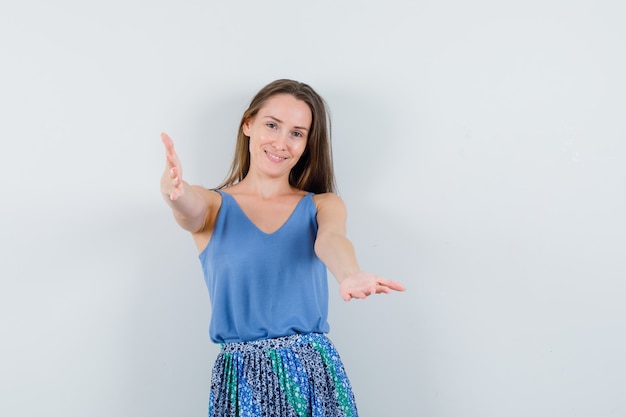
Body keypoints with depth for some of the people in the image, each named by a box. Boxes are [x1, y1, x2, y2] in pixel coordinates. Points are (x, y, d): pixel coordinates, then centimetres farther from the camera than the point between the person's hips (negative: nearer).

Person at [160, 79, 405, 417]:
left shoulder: (323, 205, 5)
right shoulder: (213, 205, 4)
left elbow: (330, 239, -17)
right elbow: (191, 208, -19)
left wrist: (351, 275, -41)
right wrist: (174, 191, -44)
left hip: (315, 374, 1)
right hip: (242, 379, 0)